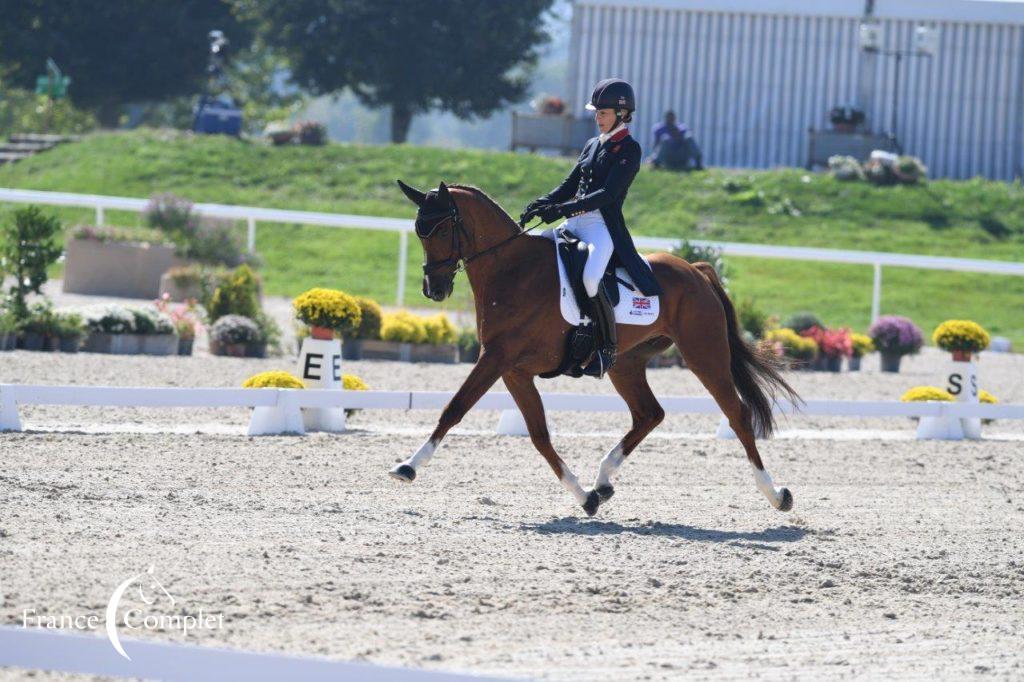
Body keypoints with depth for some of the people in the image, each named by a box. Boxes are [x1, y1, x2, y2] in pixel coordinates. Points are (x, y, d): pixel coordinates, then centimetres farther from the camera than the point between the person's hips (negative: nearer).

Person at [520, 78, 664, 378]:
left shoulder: (629, 149, -5)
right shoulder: (593, 145, 20)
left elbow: (608, 193, -16)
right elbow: (570, 185, 19)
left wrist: (563, 209, -24)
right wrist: (544, 203, -2)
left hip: (604, 226, -9)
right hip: (576, 223, 9)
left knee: (590, 278, -35)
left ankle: (608, 348, -19)